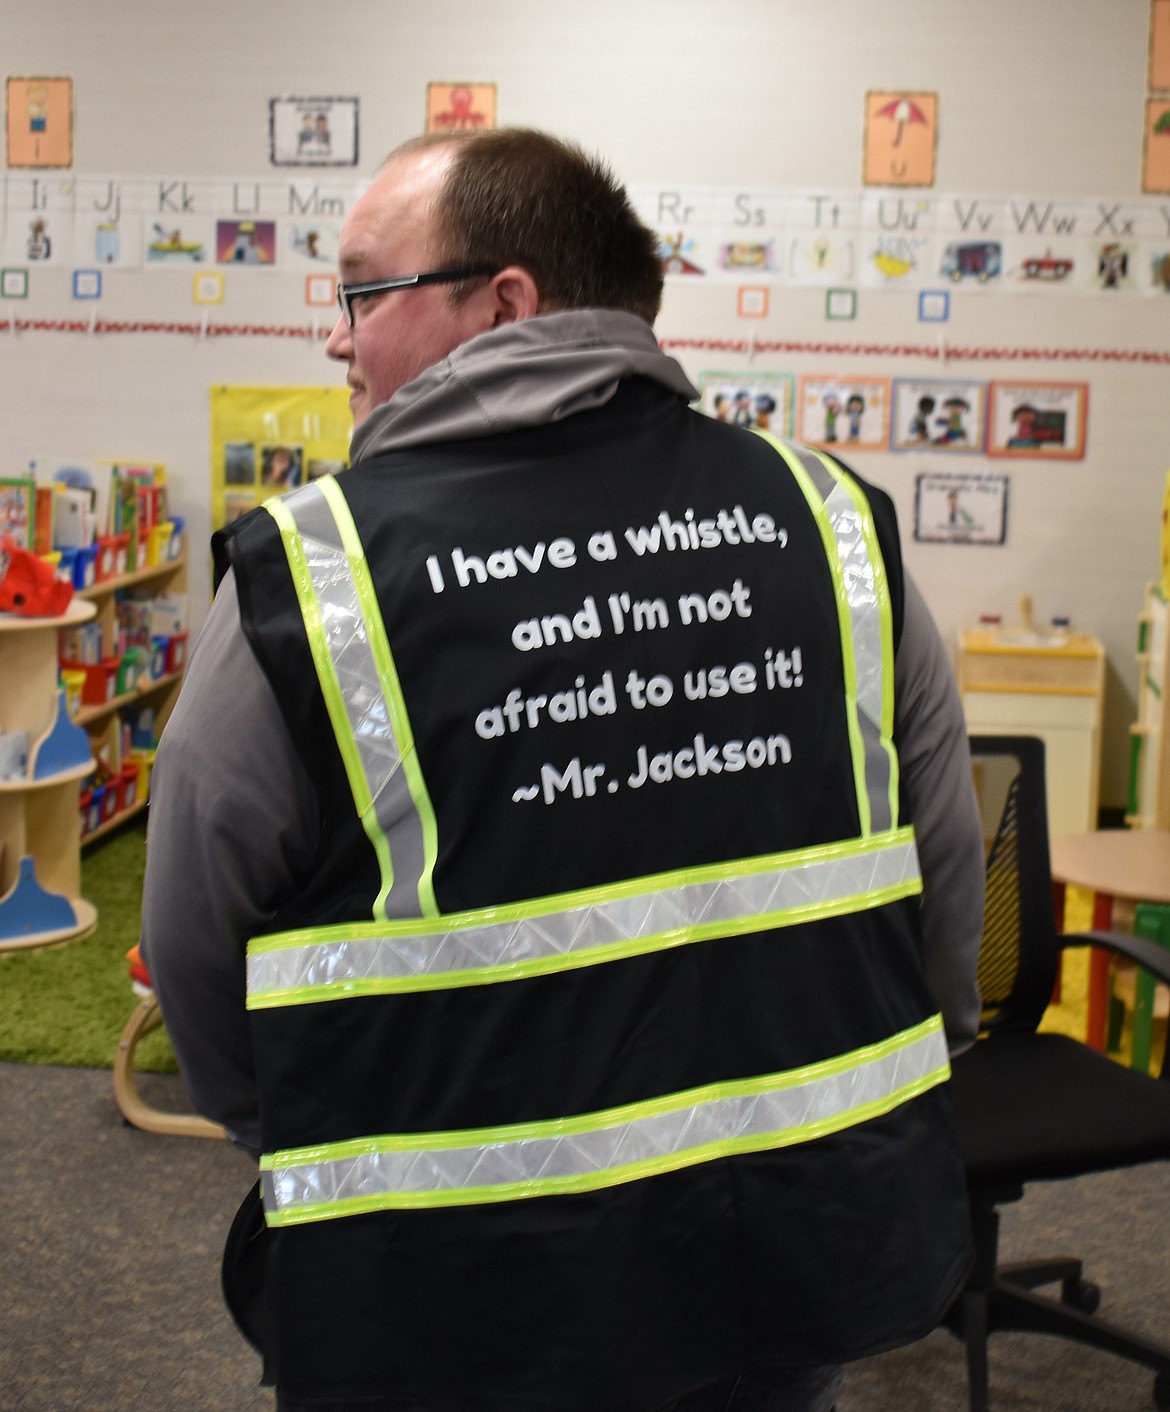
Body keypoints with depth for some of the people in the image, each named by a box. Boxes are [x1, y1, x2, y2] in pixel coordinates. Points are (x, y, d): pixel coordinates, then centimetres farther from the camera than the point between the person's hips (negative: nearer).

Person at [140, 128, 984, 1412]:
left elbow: (200, 969, -4)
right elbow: (948, 880, 6)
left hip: (480, 1305, -3)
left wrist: (298, 1141, 15)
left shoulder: (301, 581, -13)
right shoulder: (825, 518, -2)